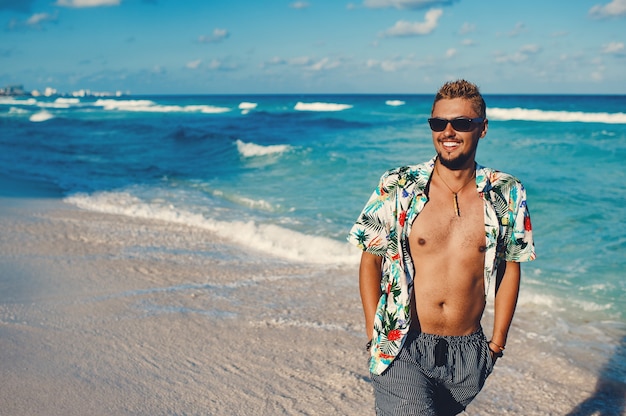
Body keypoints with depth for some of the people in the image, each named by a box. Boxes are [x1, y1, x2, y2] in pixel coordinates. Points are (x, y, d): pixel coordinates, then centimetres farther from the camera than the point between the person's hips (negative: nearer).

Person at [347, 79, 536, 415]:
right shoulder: (397, 189, -5)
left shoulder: (507, 196, 0)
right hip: (402, 349, -2)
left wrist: (497, 343, 7)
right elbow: (370, 260, 1)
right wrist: (375, 336, -3)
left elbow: (510, 266, 8)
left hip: (468, 354, 2)